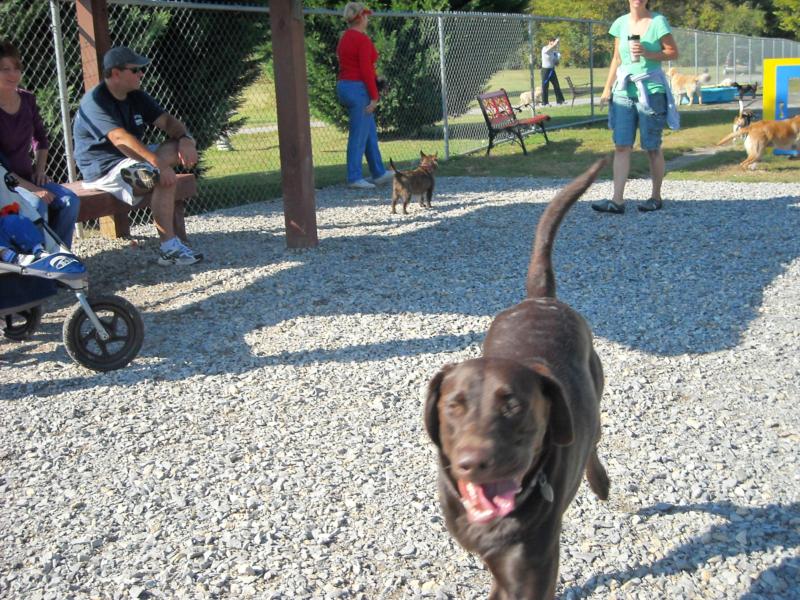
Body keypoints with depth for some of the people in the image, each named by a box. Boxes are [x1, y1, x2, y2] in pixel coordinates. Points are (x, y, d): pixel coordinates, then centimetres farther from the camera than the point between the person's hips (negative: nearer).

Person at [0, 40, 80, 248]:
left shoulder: (27, 100, 5)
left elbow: (41, 138, 22)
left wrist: (40, 169, 7)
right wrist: (30, 188, -22)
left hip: (27, 176, 6)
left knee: (70, 201, -15)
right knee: (37, 205, -32)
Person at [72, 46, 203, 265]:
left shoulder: (136, 96, 8)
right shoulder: (95, 101, -19)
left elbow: (167, 120, 4)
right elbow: (120, 138, -34)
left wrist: (185, 138, -20)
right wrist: (159, 163, -44)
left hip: (131, 158, 9)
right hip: (103, 168, -9)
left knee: (179, 147, -6)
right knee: (164, 177, -29)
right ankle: (169, 249, -26)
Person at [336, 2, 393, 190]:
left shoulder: (344, 39, 13)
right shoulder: (363, 39, -15)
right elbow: (366, 70, -19)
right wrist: (374, 96, -16)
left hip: (344, 87, 10)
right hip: (359, 89, -10)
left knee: (370, 132, 16)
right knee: (359, 135, -3)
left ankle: (379, 173, 23)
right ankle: (354, 178, 3)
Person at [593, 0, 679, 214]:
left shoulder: (658, 22, -3)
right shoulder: (621, 23, 9)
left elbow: (673, 52, -1)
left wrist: (648, 54, -16)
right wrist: (608, 87, 11)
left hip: (651, 90, -3)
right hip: (624, 89, 4)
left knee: (652, 147, 3)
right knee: (621, 146, -4)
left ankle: (656, 197, 15)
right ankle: (617, 200, -7)